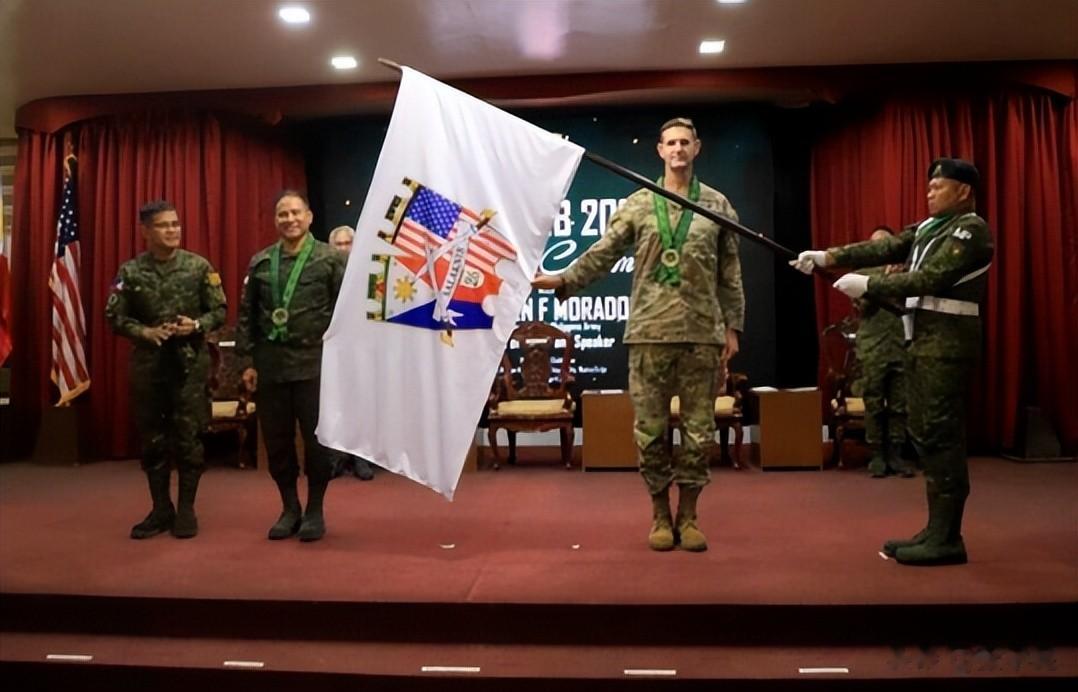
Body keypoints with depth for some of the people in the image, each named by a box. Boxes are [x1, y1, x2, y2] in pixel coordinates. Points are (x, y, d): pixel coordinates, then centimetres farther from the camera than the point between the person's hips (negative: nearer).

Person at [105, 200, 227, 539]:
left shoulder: (199, 266, -1)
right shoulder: (130, 271, 1)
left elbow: (220, 311, 2)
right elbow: (115, 317, 4)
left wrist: (197, 325, -16)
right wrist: (144, 331, -13)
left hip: (191, 362, -1)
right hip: (148, 363, 2)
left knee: (189, 436, 1)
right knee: (152, 438, 8)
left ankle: (186, 509, 14)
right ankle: (161, 509, 22)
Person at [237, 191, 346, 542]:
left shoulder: (331, 259, -1)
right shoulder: (260, 262, 9)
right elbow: (247, 314, 10)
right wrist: (248, 360, 5)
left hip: (314, 363, -3)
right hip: (271, 364, 3)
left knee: (317, 438, 2)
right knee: (276, 439, 8)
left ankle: (314, 510, 17)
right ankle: (289, 508, 23)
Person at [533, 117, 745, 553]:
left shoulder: (717, 205, 9)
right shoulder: (637, 204, 6)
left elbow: (730, 272, 9)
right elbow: (603, 253, -1)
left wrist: (732, 325, 4)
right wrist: (564, 280, -14)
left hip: (702, 331, 1)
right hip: (650, 330, -1)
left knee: (698, 427, 5)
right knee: (650, 427, 3)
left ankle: (688, 515, 18)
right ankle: (660, 515, 17)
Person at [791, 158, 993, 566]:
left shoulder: (970, 230, -8)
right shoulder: (927, 227, 18)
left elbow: (931, 279, -20)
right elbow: (883, 249, 8)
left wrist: (867, 285, -19)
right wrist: (826, 257, -4)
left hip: (948, 341, -9)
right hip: (922, 338, 9)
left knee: (941, 434, -9)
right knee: (924, 433, 9)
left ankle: (946, 540, -4)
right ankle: (936, 531, 16)